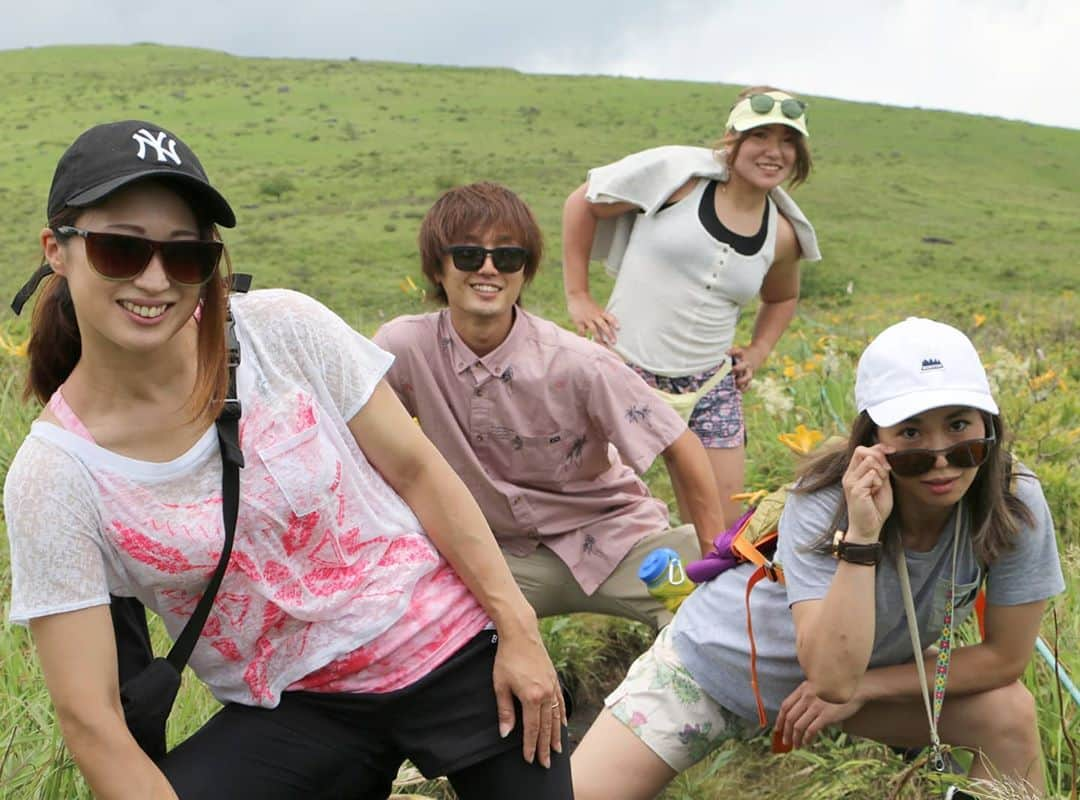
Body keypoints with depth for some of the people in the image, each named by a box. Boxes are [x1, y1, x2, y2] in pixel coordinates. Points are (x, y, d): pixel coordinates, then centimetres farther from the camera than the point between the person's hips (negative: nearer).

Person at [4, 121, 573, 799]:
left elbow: (416, 469, -5)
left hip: (453, 645, 0)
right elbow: (89, 717, -12)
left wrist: (517, 625, -7)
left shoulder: (283, 330, -12)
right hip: (295, 713, 0)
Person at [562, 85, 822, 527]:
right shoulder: (681, 172, -8)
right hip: (625, 368, -4)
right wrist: (578, 295, -3)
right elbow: (582, 202, 0)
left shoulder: (781, 235, 6)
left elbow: (782, 298, 28)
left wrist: (758, 351, 11)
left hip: (709, 387, 4)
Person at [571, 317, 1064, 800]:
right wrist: (860, 535, -45)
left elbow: (1005, 656, -15)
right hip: (719, 659, -3)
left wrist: (859, 688, -18)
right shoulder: (823, 504, -31)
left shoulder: (1015, 504, -24)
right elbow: (834, 676, -38)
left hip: (867, 669, 4)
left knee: (1011, 714, -16)